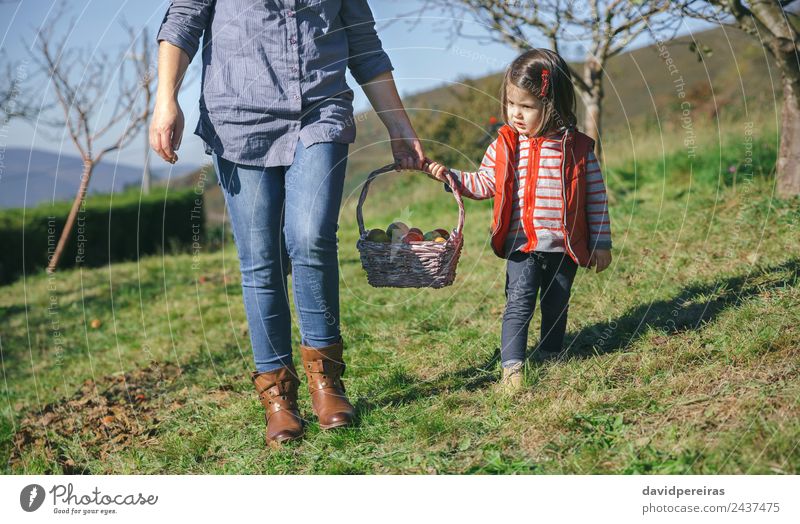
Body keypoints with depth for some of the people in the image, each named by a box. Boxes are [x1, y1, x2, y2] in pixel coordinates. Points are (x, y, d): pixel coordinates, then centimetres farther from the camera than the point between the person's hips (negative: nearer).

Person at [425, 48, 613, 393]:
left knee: (556, 308, 14)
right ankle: (511, 368, -7)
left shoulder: (577, 149, -4)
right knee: (519, 304, -9)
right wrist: (449, 176, -7)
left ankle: (550, 360, 31)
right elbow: (484, 184, 7)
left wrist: (600, 244, 0)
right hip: (521, 247, 0)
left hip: (565, 248, 0)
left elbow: (596, 197, 0)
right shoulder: (504, 146, 0)